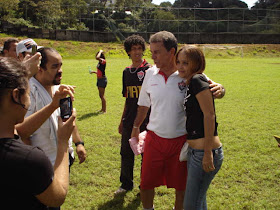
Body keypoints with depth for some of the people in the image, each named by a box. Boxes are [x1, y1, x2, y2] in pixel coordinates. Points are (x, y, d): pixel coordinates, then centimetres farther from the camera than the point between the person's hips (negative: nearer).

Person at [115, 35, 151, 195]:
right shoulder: (127, 72, 9)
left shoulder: (149, 70, -8)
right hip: (129, 120, 6)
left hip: (146, 121, -5)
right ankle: (126, 184, 31)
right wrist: (122, 120, 18)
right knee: (126, 153, 13)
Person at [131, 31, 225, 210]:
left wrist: (220, 89, -28)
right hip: (154, 139, 3)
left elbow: (211, 88, -5)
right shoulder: (151, 74, -1)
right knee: (146, 183, 11)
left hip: (181, 140, -2)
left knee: (181, 185, 13)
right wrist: (136, 126, 21)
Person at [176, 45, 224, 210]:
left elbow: (209, 114, -21)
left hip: (204, 152, -9)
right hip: (194, 150, 9)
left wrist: (208, 153, -23)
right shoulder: (189, 84, 12)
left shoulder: (198, 80, -14)